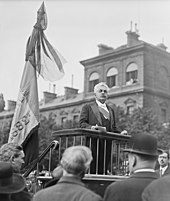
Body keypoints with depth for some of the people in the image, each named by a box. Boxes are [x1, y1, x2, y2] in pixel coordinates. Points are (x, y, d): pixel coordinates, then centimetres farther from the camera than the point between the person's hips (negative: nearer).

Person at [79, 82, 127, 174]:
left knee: (103, 170, 1)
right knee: (91, 169, -10)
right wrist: (91, 127, -22)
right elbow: (82, 123, -1)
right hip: (93, 143, -5)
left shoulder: (111, 110, 27)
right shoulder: (87, 107, 11)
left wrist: (120, 133, 3)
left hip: (107, 145, 5)